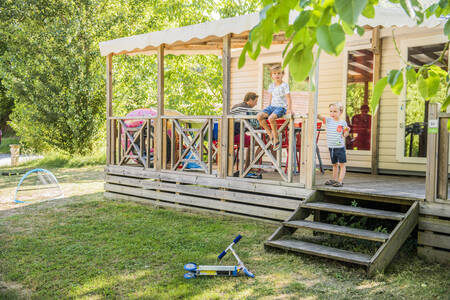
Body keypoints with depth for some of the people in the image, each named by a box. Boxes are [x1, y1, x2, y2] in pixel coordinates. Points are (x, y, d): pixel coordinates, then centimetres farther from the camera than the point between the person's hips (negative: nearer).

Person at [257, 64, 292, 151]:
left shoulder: (284, 85, -5)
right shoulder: (271, 86, 12)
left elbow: (288, 98, -7)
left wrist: (289, 109, -16)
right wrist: (268, 108, 15)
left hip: (281, 107, -6)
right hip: (272, 106, 6)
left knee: (271, 118, -34)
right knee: (259, 116, -18)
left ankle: (276, 138, -17)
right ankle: (270, 134, -9)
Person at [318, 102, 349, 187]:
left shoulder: (343, 123, -4)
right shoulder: (328, 120, 3)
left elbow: (344, 135, -1)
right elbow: (319, 116, -9)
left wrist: (347, 131, -20)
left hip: (340, 147, -4)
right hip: (331, 147, 4)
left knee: (342, 164, -1)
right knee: (334, 164, 17)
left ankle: (340, 181, 1)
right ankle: (334, 179, 28)